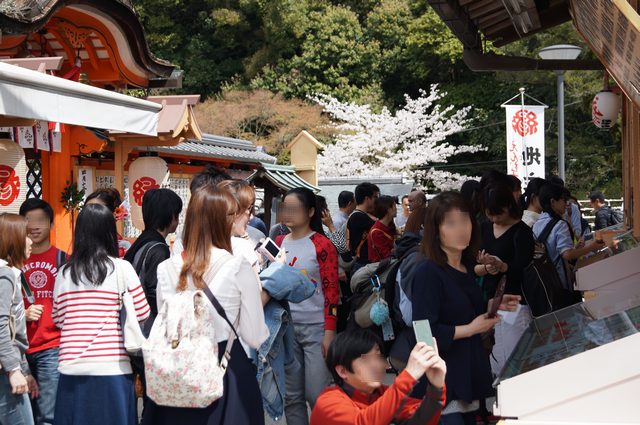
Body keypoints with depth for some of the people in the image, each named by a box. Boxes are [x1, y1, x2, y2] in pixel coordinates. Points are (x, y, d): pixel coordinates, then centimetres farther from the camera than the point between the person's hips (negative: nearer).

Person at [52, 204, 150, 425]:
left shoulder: (64, 274, 4)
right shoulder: (121, 269, -4)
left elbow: (58, 320, 10)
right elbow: (143, 314, -1)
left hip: (72, 369, 3)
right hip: (112, 369, -3)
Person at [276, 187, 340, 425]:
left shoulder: (322, 245, -7)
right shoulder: (279, 244, 8)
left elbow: (332, 291, -9)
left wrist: (330, 332, -14)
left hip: (315, 328, -5)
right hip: (285, 328, 5)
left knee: (317, 395, -4)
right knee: (292, 396, 10)